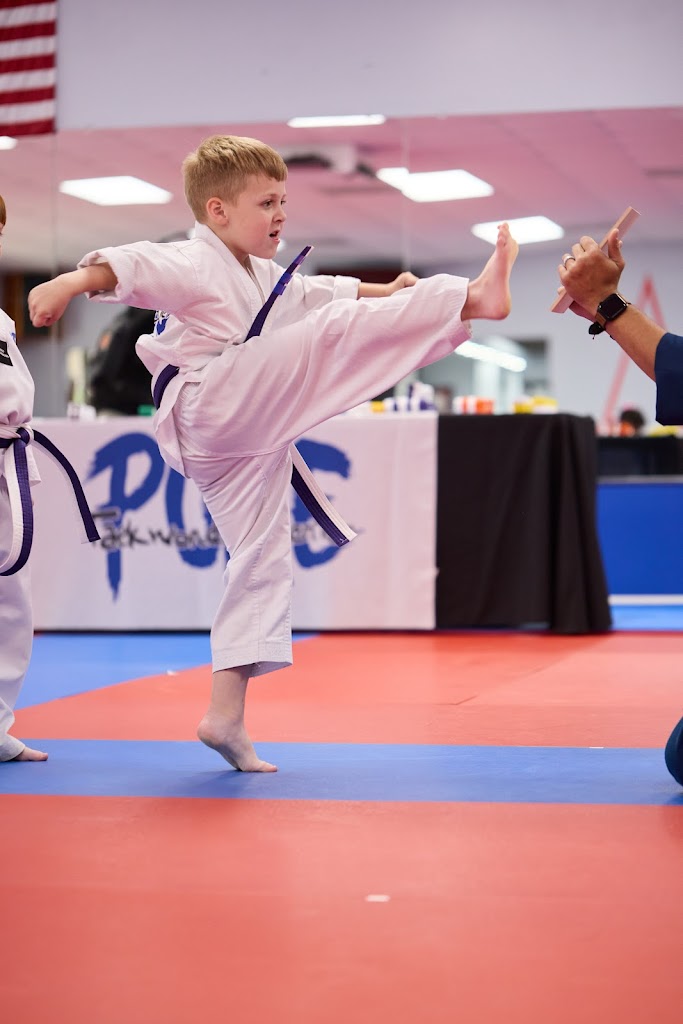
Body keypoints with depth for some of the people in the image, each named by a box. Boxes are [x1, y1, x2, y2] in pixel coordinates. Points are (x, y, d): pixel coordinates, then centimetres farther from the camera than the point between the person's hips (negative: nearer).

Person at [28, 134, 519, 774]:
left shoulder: (263, 278, 26)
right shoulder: (190, 264, -7)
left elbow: (315, 294, 37)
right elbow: (131, 266, -26)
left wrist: (384, 292, 26)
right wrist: (74, 282, -45)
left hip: (243, 442, 10)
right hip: (210, 408, -10)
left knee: (263, 560, 8)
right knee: (331, 335, -18)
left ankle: (226, 715, 10)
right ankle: (469, 300, -16)